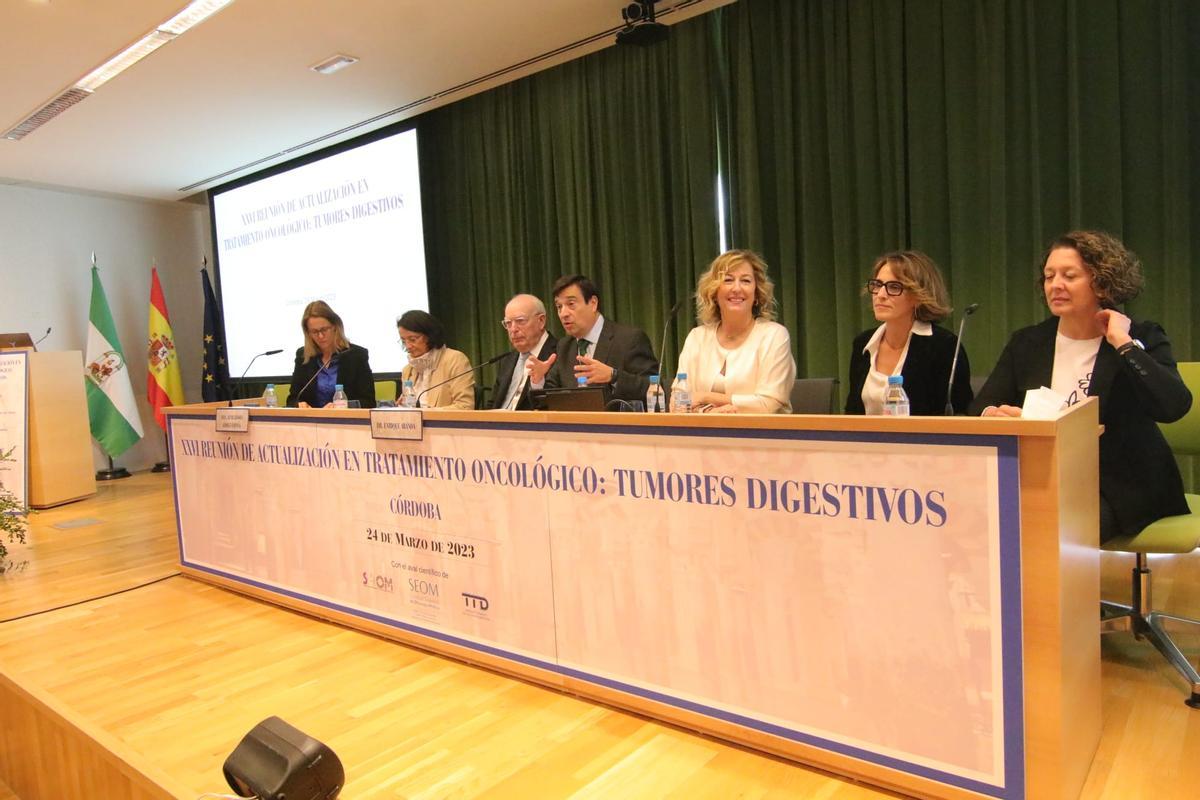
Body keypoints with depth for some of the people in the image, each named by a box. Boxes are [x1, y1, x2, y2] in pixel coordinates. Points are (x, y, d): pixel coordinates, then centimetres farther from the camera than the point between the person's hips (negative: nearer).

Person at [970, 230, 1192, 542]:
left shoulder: (1142, 339, 2)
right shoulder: (1026, 343, 10)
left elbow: (1174, 406, -17)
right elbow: (978, 410, 2)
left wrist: (1123, 342, -13)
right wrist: (993, 414, -22)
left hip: (1121, 490, -2)